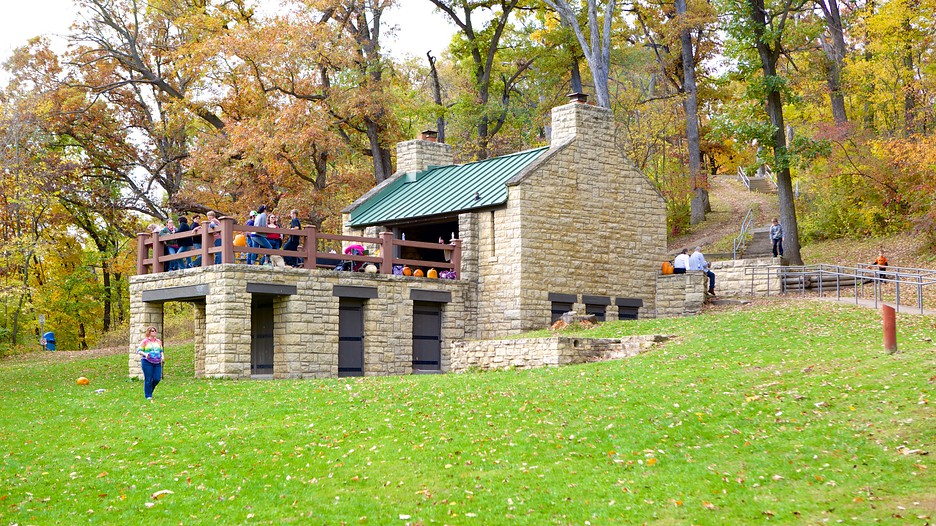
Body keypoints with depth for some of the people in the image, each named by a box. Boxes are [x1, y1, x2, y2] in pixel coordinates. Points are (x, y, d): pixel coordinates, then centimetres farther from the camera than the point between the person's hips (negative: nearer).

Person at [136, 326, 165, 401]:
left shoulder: (158, 341, 15)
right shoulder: (145, 341, -1)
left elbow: (161, 350, 23)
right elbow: (138, 350, -3)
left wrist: (162, 356, 3)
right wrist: (145, 354, -21)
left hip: (157, 362, 5)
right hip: (147, 362, -5)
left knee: (157, 379, -2)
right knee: (148, 379, -3)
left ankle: (150, 390, 25)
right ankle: (148, 395, 6)